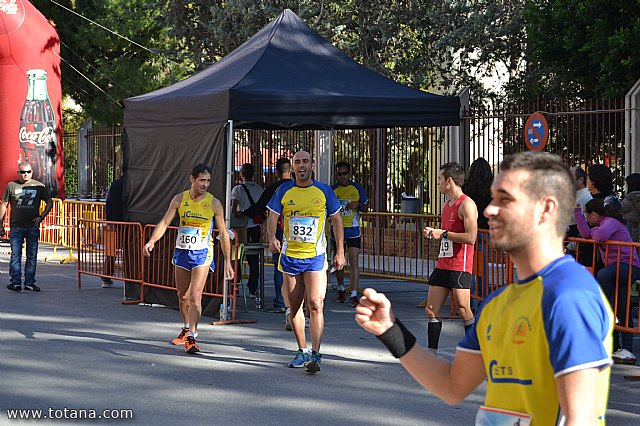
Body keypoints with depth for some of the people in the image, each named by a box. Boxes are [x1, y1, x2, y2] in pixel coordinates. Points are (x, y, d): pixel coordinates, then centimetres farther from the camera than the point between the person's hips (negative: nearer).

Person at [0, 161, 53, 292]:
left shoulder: (39, 186, 6)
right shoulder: (11, 186, 5)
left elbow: (49, 202, 12)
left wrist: (41, 217, -2)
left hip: (33, 227, 1)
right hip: (16, 226, -1)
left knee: (32, 255, 4)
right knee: (15, 255, -4)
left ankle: (29, 282, 9)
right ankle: (15, 282, -1)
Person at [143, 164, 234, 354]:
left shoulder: (214, 203, -5)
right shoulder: (179, 199, 1)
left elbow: (223, 233, 0)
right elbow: (164, 222, -1)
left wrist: (228, 262, -2)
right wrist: (152, 240, -19)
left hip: (202, 253, -3)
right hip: (181, 251, 4)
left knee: (195, 296, -16)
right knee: (182, 296, 14)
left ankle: (191, 337, -16)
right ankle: (187, 329, 36)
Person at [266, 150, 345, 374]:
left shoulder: (324, 191, 2)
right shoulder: (283, 191, 5)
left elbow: (336, 221, 9)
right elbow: (272, 217, 3)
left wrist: (340, 252, 5)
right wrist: (272, 238, -18)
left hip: (315, 257, -2)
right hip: (289, 256, 2)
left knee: (315, 304, -14)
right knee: (294, 307, 8)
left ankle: (315, 355, -15)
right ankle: (302, 351, 23)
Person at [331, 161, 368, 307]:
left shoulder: (357, 188, 3)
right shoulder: (332, 189, 5)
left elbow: (365, 208, 9)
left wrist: (357, 204, -12)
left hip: (353, 229, -2)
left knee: (353, 261, -12)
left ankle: (354, 295, -13)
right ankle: (341, 290, 30)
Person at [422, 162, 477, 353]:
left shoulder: (466, 204, -12)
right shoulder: (447, 205, 18)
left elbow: (471, 237, -21)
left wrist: (443, 233, -16)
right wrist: (434, 233, 12)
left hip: (460, 266, -9)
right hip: (443, 264, 9)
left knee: (464, 311, -6)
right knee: (431, 309, 6)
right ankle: (432, 354, 12)